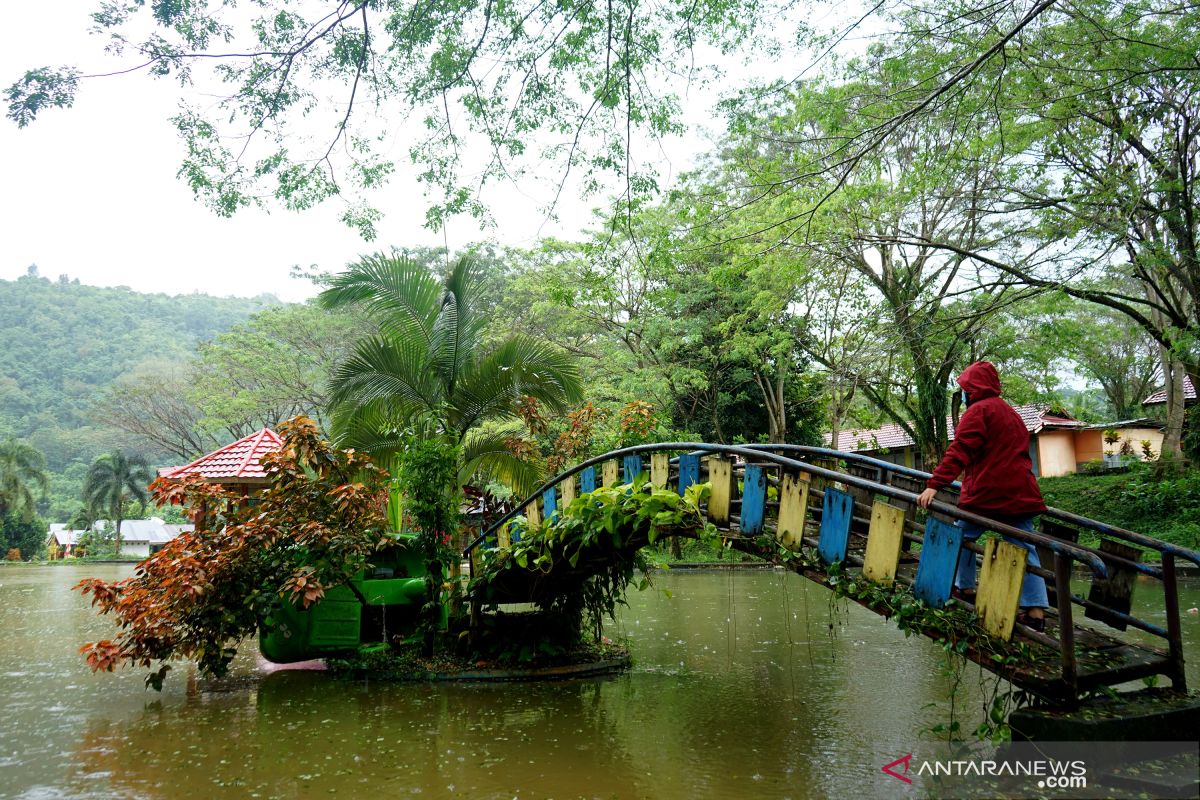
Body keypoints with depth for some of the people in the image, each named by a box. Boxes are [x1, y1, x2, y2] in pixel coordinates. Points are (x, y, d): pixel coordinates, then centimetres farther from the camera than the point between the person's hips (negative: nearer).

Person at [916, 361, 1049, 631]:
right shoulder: (1013, 414, 20)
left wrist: (934, 485, -23)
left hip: (986, 492, -7)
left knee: (963, 536, 13)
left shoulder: (977, 411, -6)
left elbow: (958, 453, -18)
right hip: (1020, 492, 7)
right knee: (1024, 548, 4)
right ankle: (1036, 610, -1)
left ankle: (964, 588, 18)